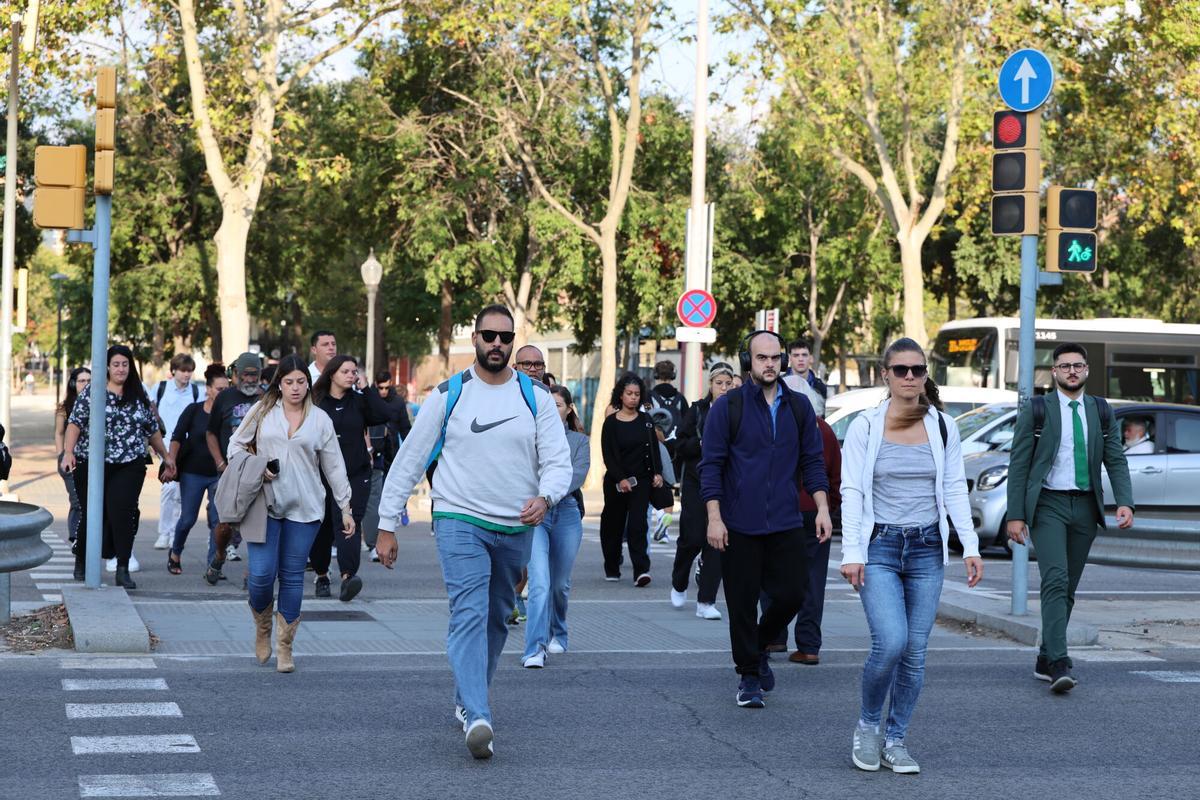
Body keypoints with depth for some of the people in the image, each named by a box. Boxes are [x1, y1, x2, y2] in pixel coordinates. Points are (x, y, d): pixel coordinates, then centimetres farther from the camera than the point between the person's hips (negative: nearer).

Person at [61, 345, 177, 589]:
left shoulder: (139, 395, 12)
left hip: (129, 467, 1)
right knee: (91, 514, 5)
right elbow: (75, 423, -5)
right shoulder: (92, 393, 2)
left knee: (123, 514, -12)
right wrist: (69, 452, -18)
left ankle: (123, 571, -10)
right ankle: (82, 562, 27)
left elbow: (152, 429, 19)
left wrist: (166, 456, 21)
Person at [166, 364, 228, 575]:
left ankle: (213, 564, 0)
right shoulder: (193, 411, -3)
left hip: (219, 474, 1)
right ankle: (175, 553, 28)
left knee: (218, 520, -7)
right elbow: (177, 438, -4)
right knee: (188, 518, 3)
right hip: (192, 472, -1)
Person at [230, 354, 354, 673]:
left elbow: (334, 467, 10)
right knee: (262, 573, -9)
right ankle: (262, 629, 20)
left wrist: (345, 508, 7)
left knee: (292, 576, 3)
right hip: (265, 504, -1)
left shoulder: (320, 419, 7)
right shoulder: (262, 411, 6)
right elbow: (236, 443, 13)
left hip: (304, 508, 1)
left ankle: (284, 647, 12)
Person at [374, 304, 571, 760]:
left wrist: (545, 497, -24)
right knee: (469, 614, -19)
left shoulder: (535, 396, 3)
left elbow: (559, 461, -2)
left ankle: (466, 700, 33)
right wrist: (387, 526, -1)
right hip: (460, 521, -3)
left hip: (516, 529, 4)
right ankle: (477, 718, -30)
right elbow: (409, 461, 2)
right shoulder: (449, 395, -1)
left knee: (496, 620, 15)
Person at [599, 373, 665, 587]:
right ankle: (612, 569, 23)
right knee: (613, 525, 7)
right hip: (616, 482, -1)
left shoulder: (645, 420, 8)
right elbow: (607, 455, -5)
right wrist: (620, 478, -14)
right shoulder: (611, 422, -1)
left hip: (641, 481, 1)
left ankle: (641, 570, -19)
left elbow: (654, 449, 10)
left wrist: (657, 473, -2)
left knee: (637, 524, -11)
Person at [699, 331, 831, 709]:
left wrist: (822, 509, 0)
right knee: (743, 604, 1)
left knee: (789, 596, 0)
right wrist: (714, 518, -10)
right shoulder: (727, 407, -2)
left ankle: (760, 647, 28)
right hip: (739, 526, -3)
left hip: (786, 523, 3)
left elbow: (812, 462, 11)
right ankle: (749, 677, 14)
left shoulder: (799, 407, 9)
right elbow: (711, 465, -3)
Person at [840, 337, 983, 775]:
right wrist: (852, 552, -11)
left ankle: (895, 741, 15)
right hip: (880, 546, -3)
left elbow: (955, 489, 8)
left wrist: (970, 546, -1)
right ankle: (867, 725, 7)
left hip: (927, 549, 3)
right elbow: (852, 492, -4)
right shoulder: (865, 427, -1)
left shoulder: (943, 427, 6)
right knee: (891, 643, -17)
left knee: (915, 652, 2)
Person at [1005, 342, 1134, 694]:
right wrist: (1015, 515, -8)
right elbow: (1019, 465, -2)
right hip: (1048, 506, -4)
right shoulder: (1036, 410, -1)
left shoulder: (1101, 412, 10)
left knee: (1068, 588, 8)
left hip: (1085, 507, 4)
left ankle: (1045, 661, 19)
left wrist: (1125, 502, -9)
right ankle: (1059, 664, -25)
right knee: (1055, 580, -18)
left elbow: (1116, 461, 7)